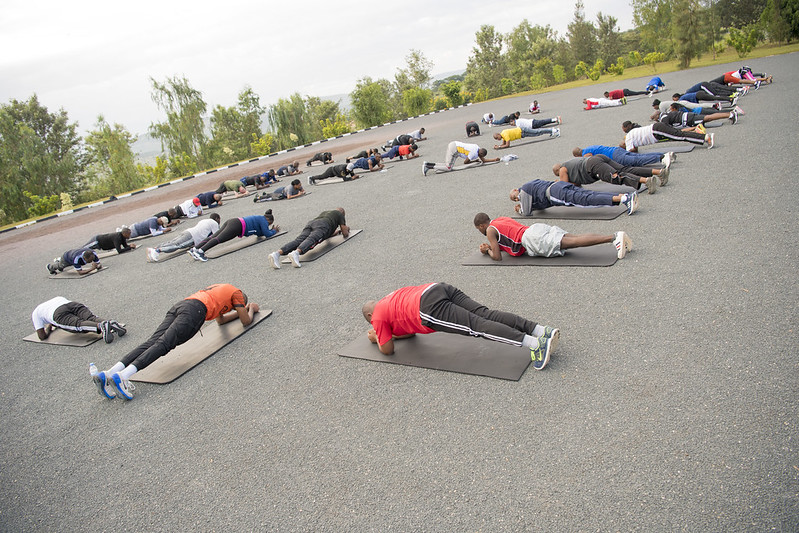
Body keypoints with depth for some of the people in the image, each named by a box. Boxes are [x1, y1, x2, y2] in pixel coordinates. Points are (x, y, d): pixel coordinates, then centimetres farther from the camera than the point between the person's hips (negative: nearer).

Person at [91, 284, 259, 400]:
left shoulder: (219, 288, 43)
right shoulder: (237, 293, 21)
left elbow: (220, 320, 51)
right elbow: (246, 321, 18)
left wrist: (242, 310, 57)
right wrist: (251, 309, 39)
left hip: (179, 305, 7)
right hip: (194, 310, -7)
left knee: (151, 343, -8)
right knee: (162, 345, -21)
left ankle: (107, 374, -24)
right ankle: (122, 375, -39)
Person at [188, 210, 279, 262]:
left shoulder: (259, 218, 33)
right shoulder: (264, 220, 7)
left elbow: (259, 233, 39)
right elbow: (267, 234, -3)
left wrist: (272, 228, 36)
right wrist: (274, 231, 15)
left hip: (231, 221, 9)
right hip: (237, 226, -8)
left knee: (212, 237, -7)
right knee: (219, 239, -25)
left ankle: (194, 248, -21)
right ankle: (201, 251, -41)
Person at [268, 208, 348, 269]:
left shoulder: (324, 212, 46)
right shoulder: (339, 214, 28)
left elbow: (326, 234, 54)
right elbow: (345, 234, 22)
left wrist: (337, 231, 66)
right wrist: (346, 229, 44)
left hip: (310, 223, 5)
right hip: (322, 226, -5)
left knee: (297, 241, -17)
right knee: (311, 241, -30)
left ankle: (277, 253, -43)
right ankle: (295, 253, -61)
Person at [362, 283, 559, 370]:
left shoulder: (378, 316, 17)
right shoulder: (389, 302, 41)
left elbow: (387, 349, 16)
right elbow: (410, 330, 49)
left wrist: (377, 338, 35)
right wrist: (385, 333, 48)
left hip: (431, 307, -8)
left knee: (477, 326, -18)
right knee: (486, 315, -4)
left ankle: (533, 344, -32)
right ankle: (543, 331, -17)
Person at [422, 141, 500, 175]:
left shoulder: (478, 148, 7)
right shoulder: (474, 153, -18)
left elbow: (483, 160, 17)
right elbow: (465, 162, -9)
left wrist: (495, 159, 14)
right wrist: (475, 161, 4)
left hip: (454, 145, 9)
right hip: (453, 147, -9)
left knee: (448, 166, 3)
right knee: (448, 168, -13)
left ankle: (427, 165, 0)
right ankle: (428, 166, -13)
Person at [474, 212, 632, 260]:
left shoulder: (490, 230, 10)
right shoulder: (502, 219, 34)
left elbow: (497, 257, 3)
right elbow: (507, 241, 45)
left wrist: (488, 251, 23)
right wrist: (490, 247, 38)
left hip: (531, 238, -8)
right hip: (539, 228, 8)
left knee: (570, 242, -20)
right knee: (573, 238, -3)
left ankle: (612, 238, -35)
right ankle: (615, 236, -17)